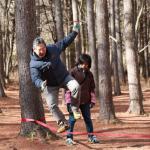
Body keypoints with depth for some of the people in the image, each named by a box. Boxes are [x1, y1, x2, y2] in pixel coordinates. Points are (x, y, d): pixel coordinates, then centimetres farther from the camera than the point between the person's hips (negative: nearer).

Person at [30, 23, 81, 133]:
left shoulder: (53, 49, -9)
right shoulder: (34, 64, -19)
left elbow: (65, 42, 6)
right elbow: (35, 78, -29)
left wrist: (74, 32, 3)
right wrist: (41, 84, -50)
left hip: (64, 77, 2)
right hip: (50, 85, -2)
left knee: (76, 87, -26)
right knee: (52, 105, -13)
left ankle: (75, 109, -7)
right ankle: (63, 123, 4)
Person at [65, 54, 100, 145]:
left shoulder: (89, 74, 7)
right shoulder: (73, 72, -8)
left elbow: (92, 88, 12)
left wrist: (93, 100, 5)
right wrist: (69, 101, -15)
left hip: (85, 101, 4)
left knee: (88, 118, 11)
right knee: (72, 118, -2)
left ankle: (91, 136, 21)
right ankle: (69, 137, 6)